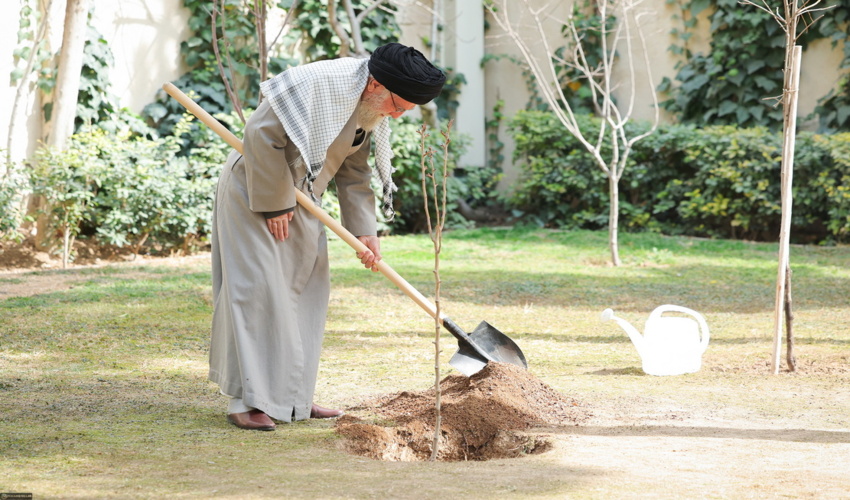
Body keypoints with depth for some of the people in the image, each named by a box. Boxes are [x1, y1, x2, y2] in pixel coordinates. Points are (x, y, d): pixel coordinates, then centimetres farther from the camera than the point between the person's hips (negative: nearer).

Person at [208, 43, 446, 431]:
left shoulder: (371, 112, 1)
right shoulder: (315, 84, -28)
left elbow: (354, 172, 8)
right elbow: (262, 136, -28)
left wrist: (365, 230, -3)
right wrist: (273, 205, -23)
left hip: (299, 199, 9)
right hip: (254, 194, -9)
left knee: (307, 290, 8)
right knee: (259, 289, -12)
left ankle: (293, 398, 16)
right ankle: (248, 402, -10)